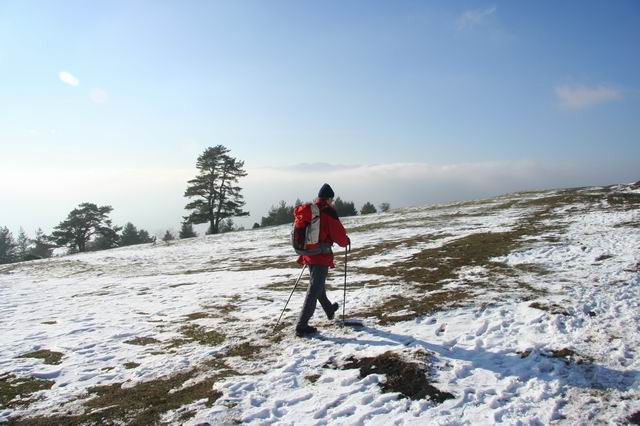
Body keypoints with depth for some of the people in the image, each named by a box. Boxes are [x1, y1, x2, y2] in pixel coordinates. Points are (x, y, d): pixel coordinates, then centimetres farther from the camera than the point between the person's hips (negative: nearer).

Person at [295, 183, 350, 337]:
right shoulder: (328, 212, -14)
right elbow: (339, 234, -13)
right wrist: (346, 242, 8)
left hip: (308, 254, 8)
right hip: (321, 256, -8)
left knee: (317, 285, 24)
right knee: (314, 291, -3)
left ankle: (329, 310, 47)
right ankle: (301, 326, -2)